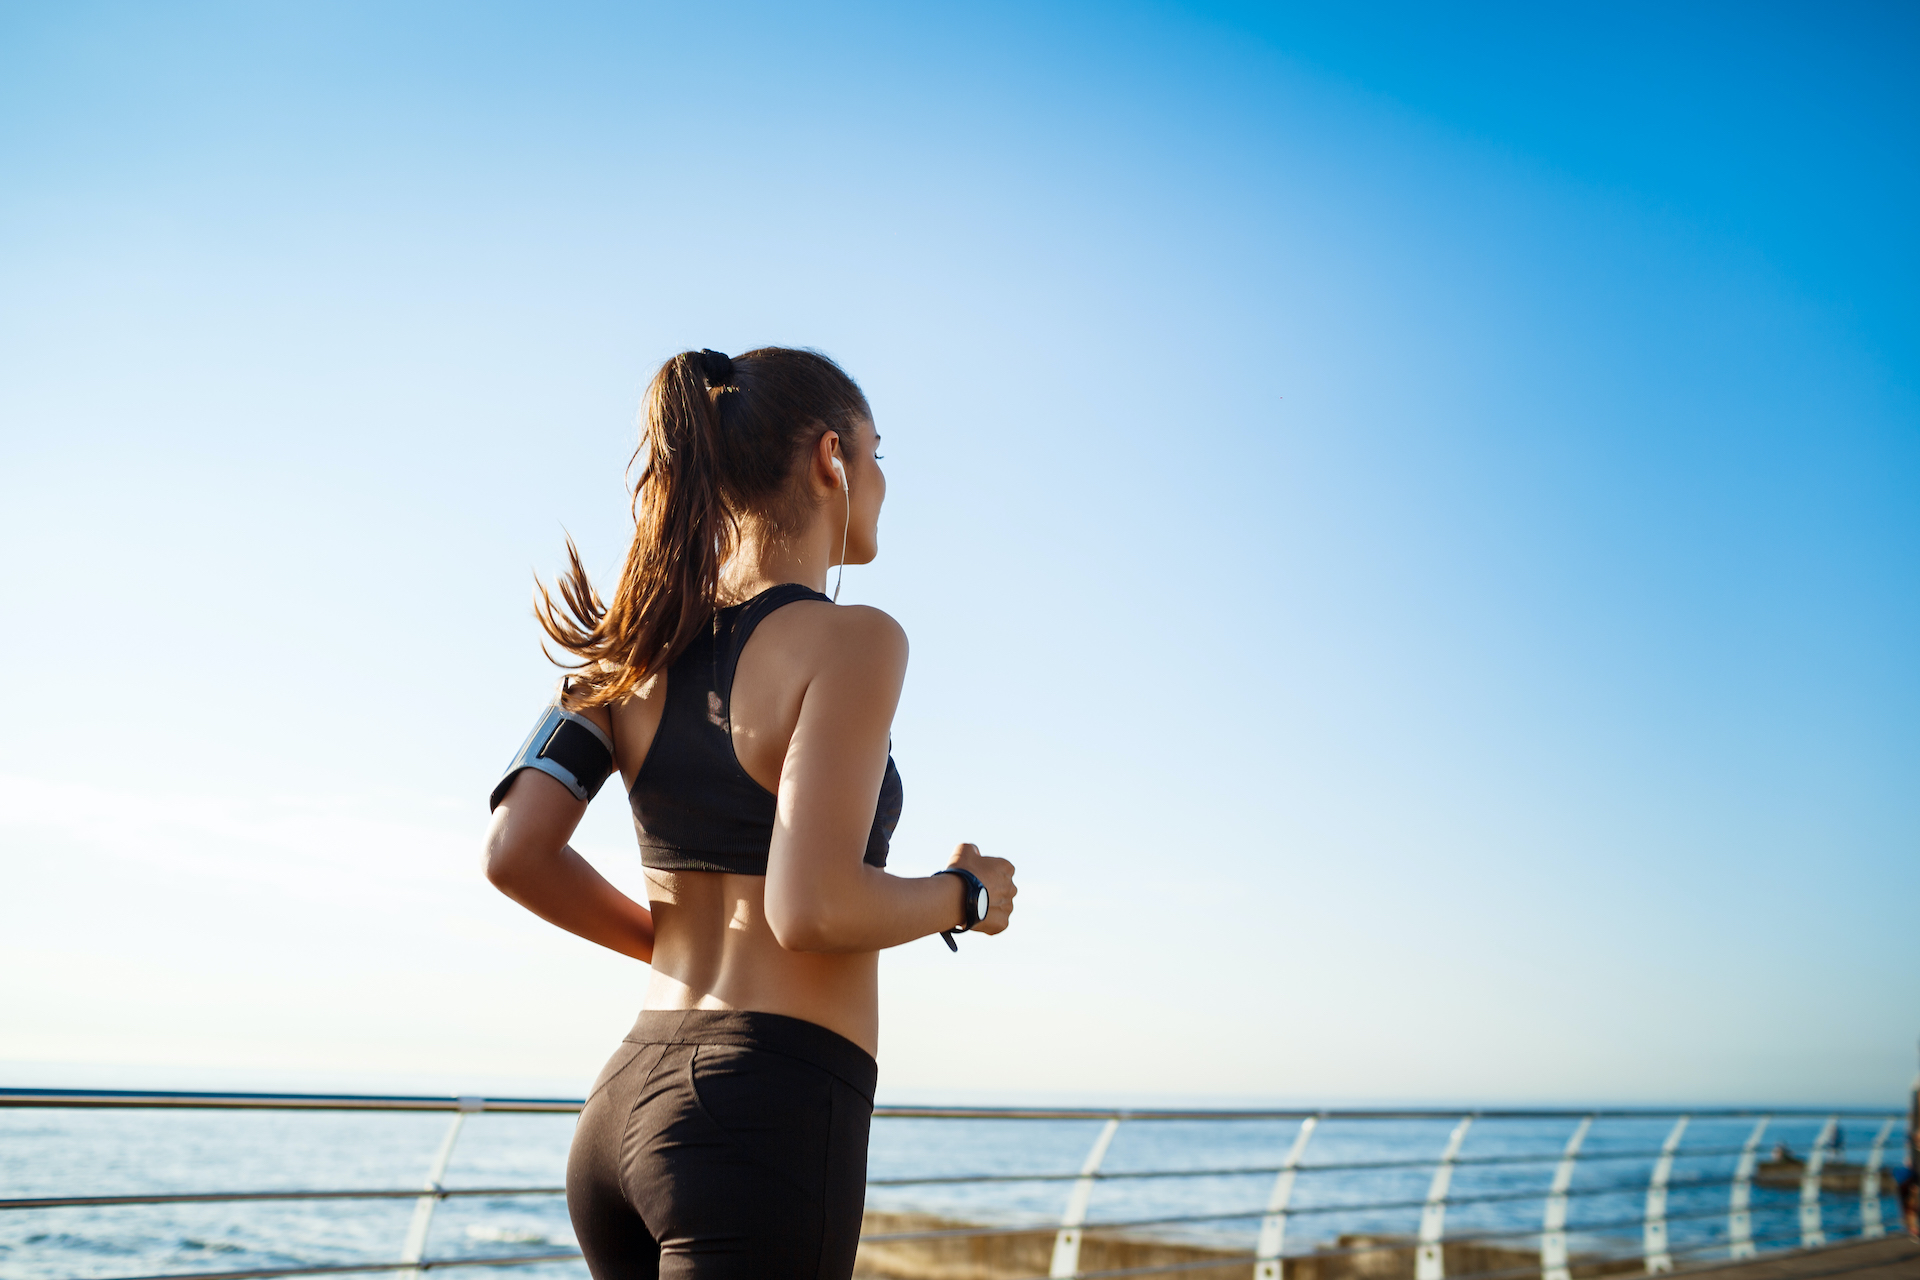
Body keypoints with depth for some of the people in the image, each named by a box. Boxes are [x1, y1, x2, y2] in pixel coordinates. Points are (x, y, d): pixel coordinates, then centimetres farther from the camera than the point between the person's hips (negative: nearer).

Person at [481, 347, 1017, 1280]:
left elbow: (515, 854, 0)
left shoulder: (645, 642, 8)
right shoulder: (849, 641, -11)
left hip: (625, 1108, 8)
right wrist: (965, 895, -2)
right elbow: (813, 909, -21)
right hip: (770, 1122, -8)